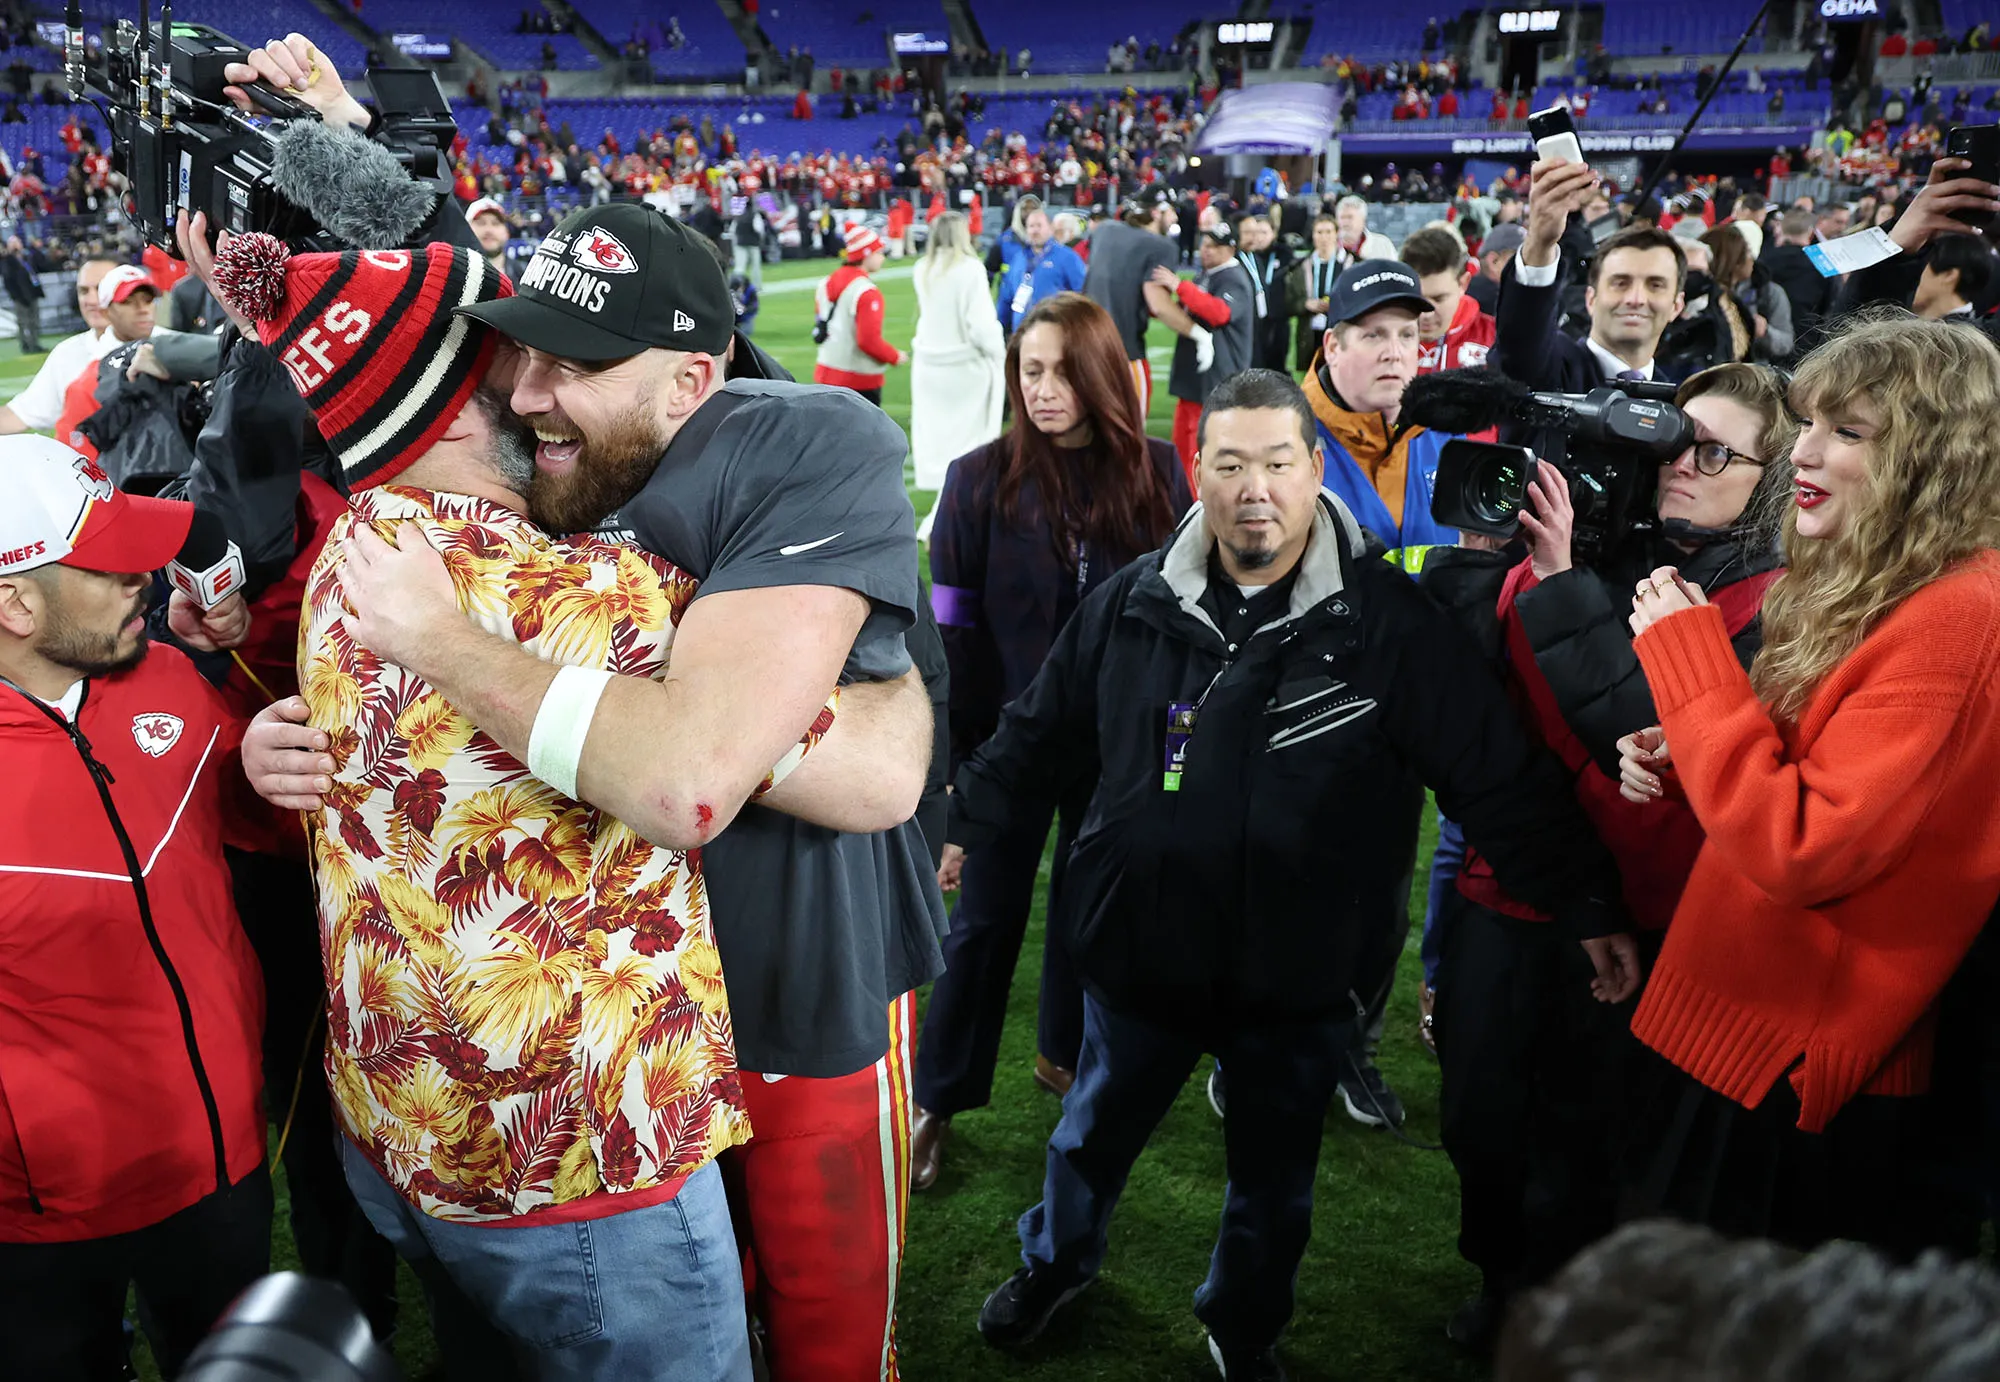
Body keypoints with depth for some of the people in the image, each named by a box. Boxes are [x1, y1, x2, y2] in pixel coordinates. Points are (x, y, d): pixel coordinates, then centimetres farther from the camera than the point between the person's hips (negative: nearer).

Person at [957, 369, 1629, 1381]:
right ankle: (1054, 1264, 56)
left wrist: (1589, 906, -11)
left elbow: (1500, 774, -12)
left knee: (1275, 1181, 21)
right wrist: (963, 826, 9)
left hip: (1297, 975, -1)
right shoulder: (1135, 601, -7)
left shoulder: (1389, 621, -15)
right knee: (1092, 1136, 25)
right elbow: (1038, 734, 6)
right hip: (1139, 953, 2)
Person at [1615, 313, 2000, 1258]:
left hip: (1796, 1076, -8)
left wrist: (1688, 656, -22)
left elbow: (1802, 850, -27)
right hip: (1741, 1033, 9)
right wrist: (1677, 766, -4)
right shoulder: (1863, 596, 6)